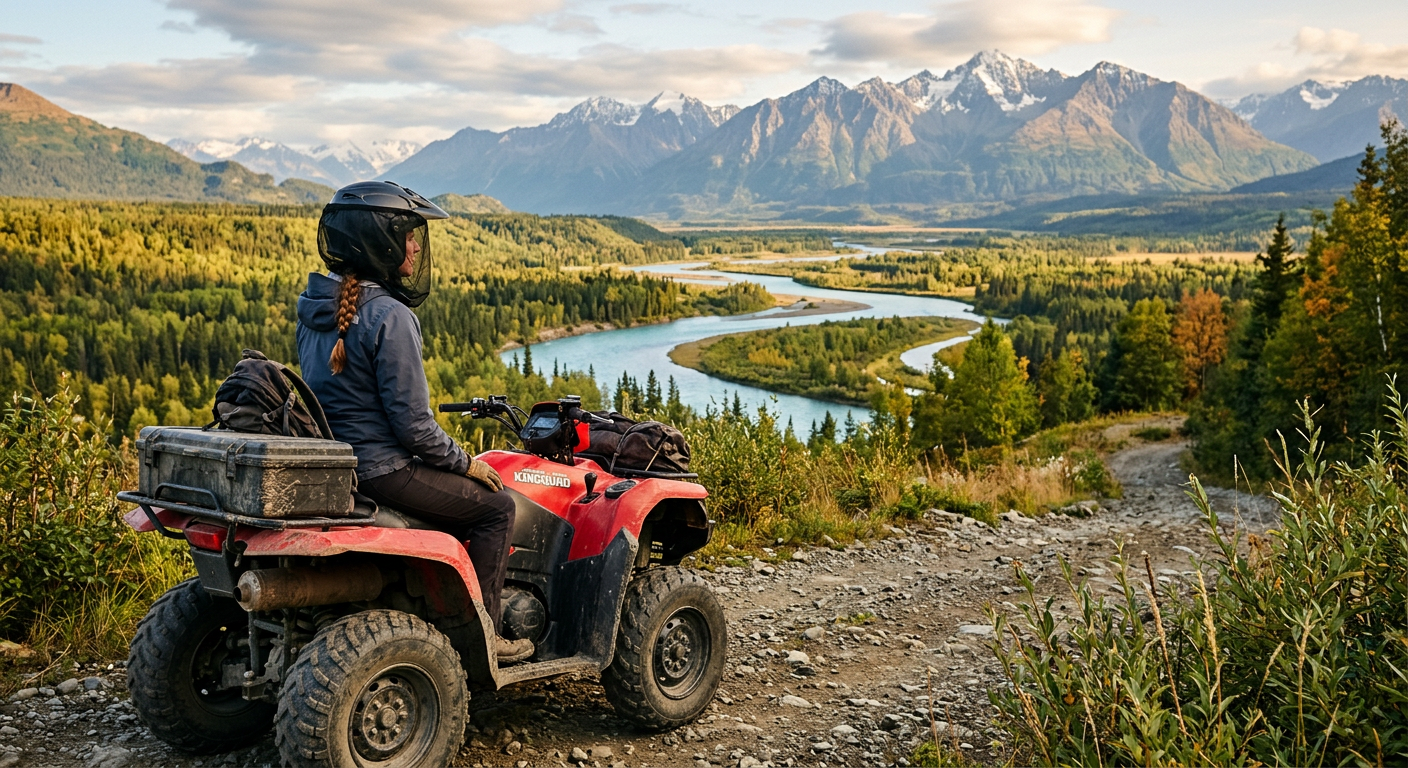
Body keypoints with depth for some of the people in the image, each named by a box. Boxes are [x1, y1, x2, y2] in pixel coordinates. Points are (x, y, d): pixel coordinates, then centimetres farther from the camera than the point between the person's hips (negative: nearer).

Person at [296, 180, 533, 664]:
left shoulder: (314, 306, 7)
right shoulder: (389, 316, -22)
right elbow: (411, 422, -22)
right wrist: (464, 462, -5)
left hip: (329, 463, 10)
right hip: (380, 470, -10)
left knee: (457, 490, 30)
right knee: (495, 507, 6)